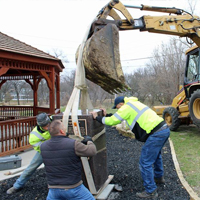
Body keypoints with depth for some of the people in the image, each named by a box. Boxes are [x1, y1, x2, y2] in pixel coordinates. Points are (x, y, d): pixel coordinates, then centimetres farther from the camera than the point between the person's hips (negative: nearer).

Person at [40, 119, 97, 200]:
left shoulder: (43, 146, -4)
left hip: (53, 188, 4)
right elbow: (92, 151, -11)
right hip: (73, 188, -4)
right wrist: (89, 141, 9)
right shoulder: (73, 144, -20)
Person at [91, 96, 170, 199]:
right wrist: (106, 115, 31)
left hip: (157, 134, -11)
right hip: (165, 129, 11)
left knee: (145, 162, -1)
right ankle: (159, 177, 51)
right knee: (155, 154, 33)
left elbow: (112, 121, -3)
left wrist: (97, 117, 9)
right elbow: (116, 116, 31)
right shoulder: (133, 104, 22)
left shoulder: (127, 107, -7)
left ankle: (151, 191, 9)